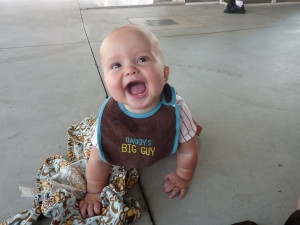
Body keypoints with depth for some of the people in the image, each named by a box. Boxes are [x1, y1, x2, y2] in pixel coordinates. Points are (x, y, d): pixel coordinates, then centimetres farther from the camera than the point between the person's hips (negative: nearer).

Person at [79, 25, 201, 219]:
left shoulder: (175, 110, -41)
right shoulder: (108, 116, -38)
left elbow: (188, 151, -23)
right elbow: (98, 160, -22)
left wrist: (182, 178, -8)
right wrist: (94, 193, -9)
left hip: (167, 149, -1)